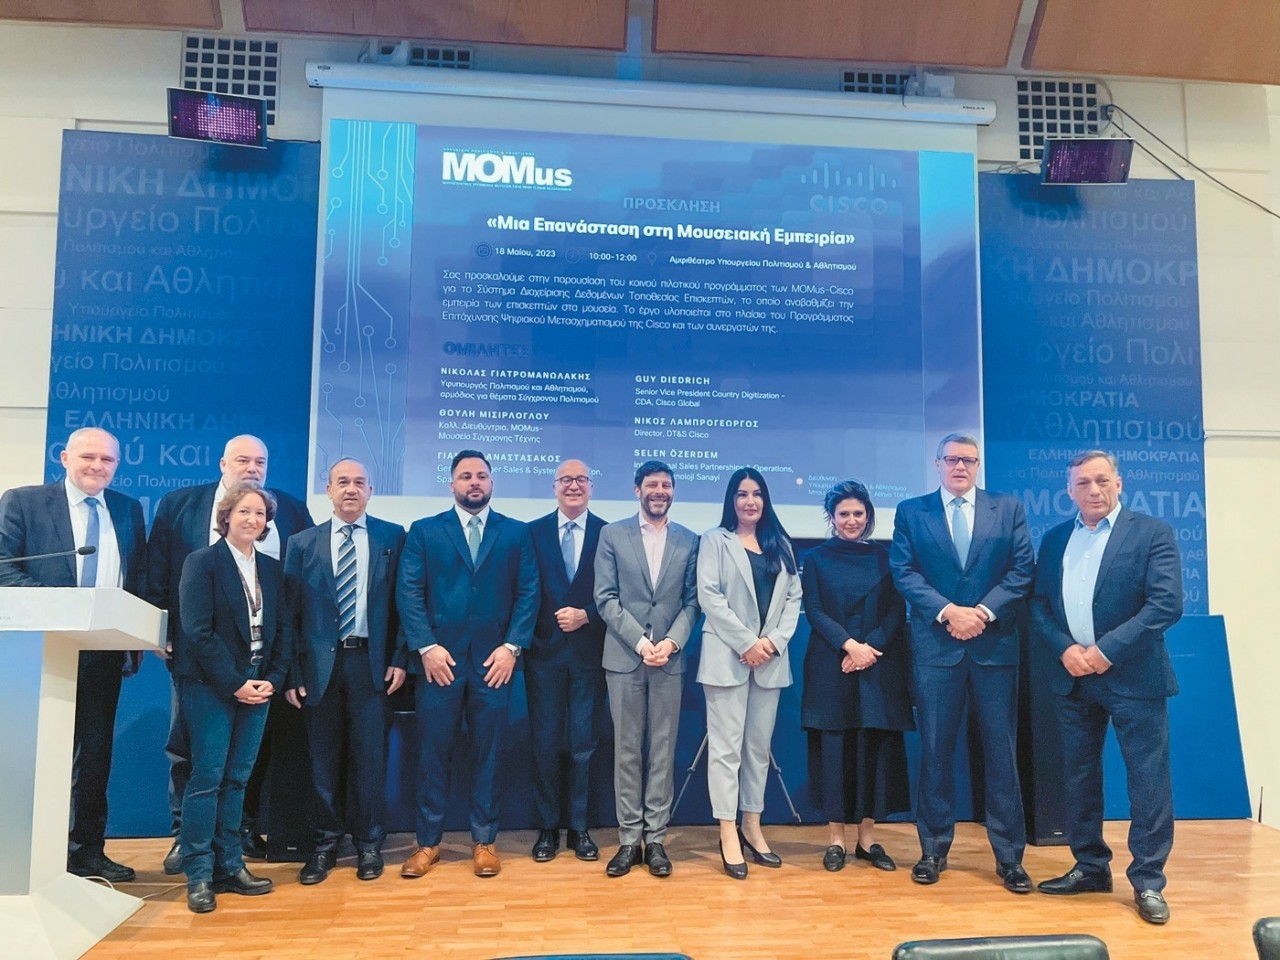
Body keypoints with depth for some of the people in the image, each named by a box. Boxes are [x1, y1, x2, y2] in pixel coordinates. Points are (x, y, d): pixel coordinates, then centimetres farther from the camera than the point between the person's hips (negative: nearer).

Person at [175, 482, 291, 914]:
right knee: (207, 778, -3)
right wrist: (234, 684, -14)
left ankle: (229, 866, 13)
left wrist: (273, 679, -2)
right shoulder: (202, 562, -5)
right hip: (210, 686, -5)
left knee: (236, 779, 8)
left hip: (257, 687, 5)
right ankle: (199, 875, 4)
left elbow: (279, 631, 12)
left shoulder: (271, 569, 11)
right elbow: (197, 631, -12)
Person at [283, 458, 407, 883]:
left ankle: (368, 844, 18)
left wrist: (399, 658, -4)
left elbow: (403, 602, 3)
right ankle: (325, 843, 22)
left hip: (371, 662, -1)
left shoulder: (393, 537, 4)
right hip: (320, 664, 1)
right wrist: (292, 673, -2)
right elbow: (290, 612, 4)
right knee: (323, 758, 8)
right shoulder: (302, 543, 6)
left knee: (370, 756, 4)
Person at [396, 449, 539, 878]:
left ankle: (484, 841, 18)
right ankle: (428, 842, 17)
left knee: (488, 753, 6)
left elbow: (528, 593, 3)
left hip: (493, 661, 0)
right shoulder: (424, 531, 7)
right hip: (439, 660, 0)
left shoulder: (516, 533, 9)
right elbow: (409, 592, 0)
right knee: (433, 753, 5)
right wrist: (426, 646, -10)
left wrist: (512, 646, -8)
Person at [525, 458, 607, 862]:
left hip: (588, 654, 0)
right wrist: (523, 642, -7)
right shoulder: (533, 532, 3)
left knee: (583, 745, 8)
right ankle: (547, 828, 19)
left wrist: (585, 615, -14)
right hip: (544, 651, 1)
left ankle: (579, 828, 19)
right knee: (545, 744, 7)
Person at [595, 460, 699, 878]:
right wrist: (640, 642, -12)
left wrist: (671, 641, -12)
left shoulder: (689, 541, 7)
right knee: (627, 749, 5)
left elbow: (691, 601, 4)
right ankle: (629, 839, 12)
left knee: (663, 749, 5)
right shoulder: (613, 534, 3)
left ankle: (655, 837, 13)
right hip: (624, 657, -1)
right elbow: (606, 598, -3)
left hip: (669, 658, 1)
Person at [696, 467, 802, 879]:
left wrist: (774, 641, -7)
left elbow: (794, 597, 9)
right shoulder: (714, 540, 2)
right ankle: (728, 835, 0)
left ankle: (751, 827, 18)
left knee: (759, 746, 9)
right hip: (728, 656, -4)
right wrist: (746, 644, -13)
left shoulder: (781, 544, 15)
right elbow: (709, 597, -7)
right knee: (727, 746, -4)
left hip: (771, 658, 4)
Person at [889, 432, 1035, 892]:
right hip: (936, 646, 0)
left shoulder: (1008, 509, 9)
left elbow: (1022, 569, 1)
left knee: (1002, 751, 4)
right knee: (935, 751, 6)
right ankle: (934, 850, 17)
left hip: (995, 645, 1)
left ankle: (1009, 856, 14)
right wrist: (947, 611, -14)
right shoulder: (911, 512, 7)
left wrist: (984, 612, -12)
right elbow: (903, 572, -1)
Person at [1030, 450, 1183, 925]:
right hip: (1074, 678, 5)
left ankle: (1148, 882, 12)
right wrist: (1065, 649, -9)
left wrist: (1106, 649, -17)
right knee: (1078, 777, 12)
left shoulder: (1152, 532, -4)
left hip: (1133, 676, -5)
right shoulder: (1055, 539, 10)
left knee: (1148, 778, 0)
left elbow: (1167, 604, -13)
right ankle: (1090, 867, 25)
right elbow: (1038, 605, 8)